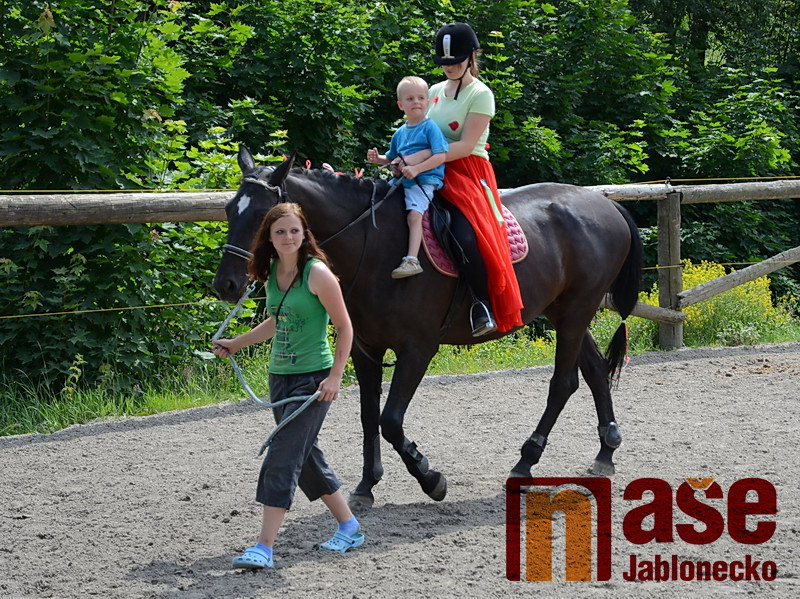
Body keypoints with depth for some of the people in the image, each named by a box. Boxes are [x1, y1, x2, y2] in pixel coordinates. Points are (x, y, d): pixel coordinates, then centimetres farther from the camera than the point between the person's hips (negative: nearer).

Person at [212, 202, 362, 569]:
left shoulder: (317, 273, -14)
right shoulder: (272, 272, 7)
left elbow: (344, 326, -10)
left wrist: (335, 376, -16)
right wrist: (236, 344, 25)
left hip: (313, 378, -8)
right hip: (280, 376, 8)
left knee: (282, 456, -13)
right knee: (306, 456, 14)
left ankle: (264, 548, -15)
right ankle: (349, 528, 29)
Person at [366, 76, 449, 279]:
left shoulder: (430, 128, -4)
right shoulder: (400, 133, 18)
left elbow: (440, 156, -13)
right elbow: (391, 158, 29)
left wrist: (416, 169, -22)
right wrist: (377, 158, 7)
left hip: (425, 180, -8)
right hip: (402, 180, 8)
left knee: (414, 213, -27)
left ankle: (412, 260, -36)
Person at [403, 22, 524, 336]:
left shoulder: (480, 94, -6)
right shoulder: (435, 92, 15)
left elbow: (466, 145, -15)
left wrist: (421, 157, -24)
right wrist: (403, 158, -6)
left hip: (469, 174, -7)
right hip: (435, 174, 7)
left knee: (466, 237, -30)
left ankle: (485, 306, -15)